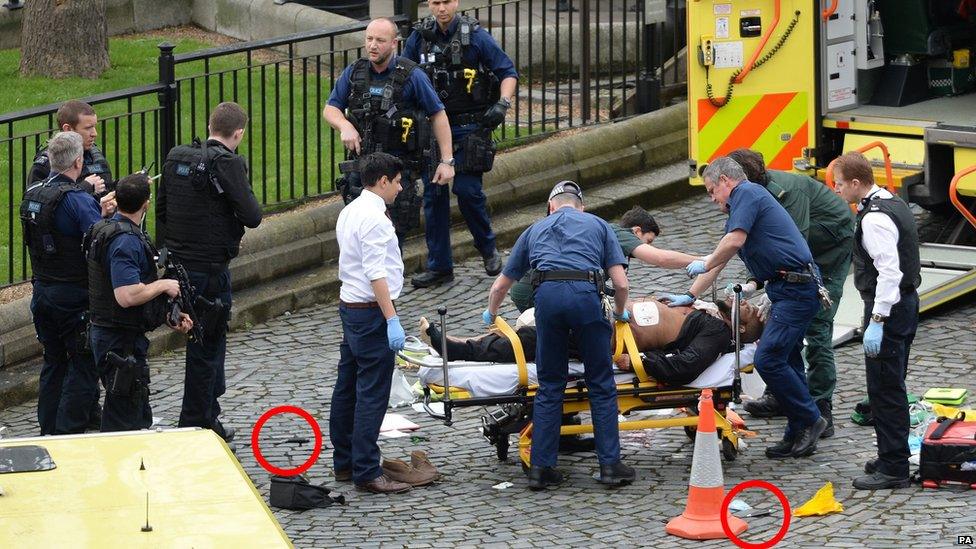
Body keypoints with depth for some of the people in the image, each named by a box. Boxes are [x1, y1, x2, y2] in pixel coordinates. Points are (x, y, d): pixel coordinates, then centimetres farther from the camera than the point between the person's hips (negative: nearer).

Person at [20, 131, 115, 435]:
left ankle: (48, 432, 23)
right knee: (83, 366, 1)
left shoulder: (32, 194, 5)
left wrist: (99, 212, 12)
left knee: (54, 362, 18)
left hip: (42, 293, 8)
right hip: (74, 296, -8)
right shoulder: (77, 200, -20)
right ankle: (69, 435, 0)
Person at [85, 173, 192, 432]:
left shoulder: (106, 229, 11)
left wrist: (170, 314, 14)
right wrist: (163, 285, -15)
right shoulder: (126, 240, -22)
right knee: (124, 422, -4)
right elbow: (127, 296, -32)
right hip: (122, 342, -10)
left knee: (140, 418, 19)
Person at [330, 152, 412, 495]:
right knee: (373, 393, -8)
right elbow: (376, 274, -23)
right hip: (371, 311, -10)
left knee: (347, 386, 15)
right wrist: (392, 320, -24)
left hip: (349, 305, 10)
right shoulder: (373, 218, -18)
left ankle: (344, 463, 23)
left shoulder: (349, 212, 12)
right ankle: (366, 472, -7)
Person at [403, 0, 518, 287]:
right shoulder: (419, 37, 3)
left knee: (467, 189, -10)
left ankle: (488, 248, 16)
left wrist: (502, 104, -19)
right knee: (433, 194, 3)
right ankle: (439, 266, 11)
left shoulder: (475, 36, -8)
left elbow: (508, 72, -4)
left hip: (469, 126, -4)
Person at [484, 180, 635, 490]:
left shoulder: (535, 230, 31)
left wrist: (490, 315, 56)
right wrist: (619, 313, 36)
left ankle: (540, 468, 9)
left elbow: (500, 286, 36)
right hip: (586, 294, -2)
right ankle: (610, 465, 5)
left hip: (547, 294, 2)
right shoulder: (598, 225, 26)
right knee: (601, 385, 8)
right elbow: (621, 283, 15)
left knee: (549, 386, 11)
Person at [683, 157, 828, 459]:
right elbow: (721, 256, 30)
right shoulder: (747, 198, 24)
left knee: (768, 359, -15)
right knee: (786, 360, 11)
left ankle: (810, 420, -6)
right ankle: (798, 435, 14)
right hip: (795, 288, 11)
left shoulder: (746, 194, -7)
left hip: (794, 288, -11)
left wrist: (705, 264, -5)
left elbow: (734, 241, -21)